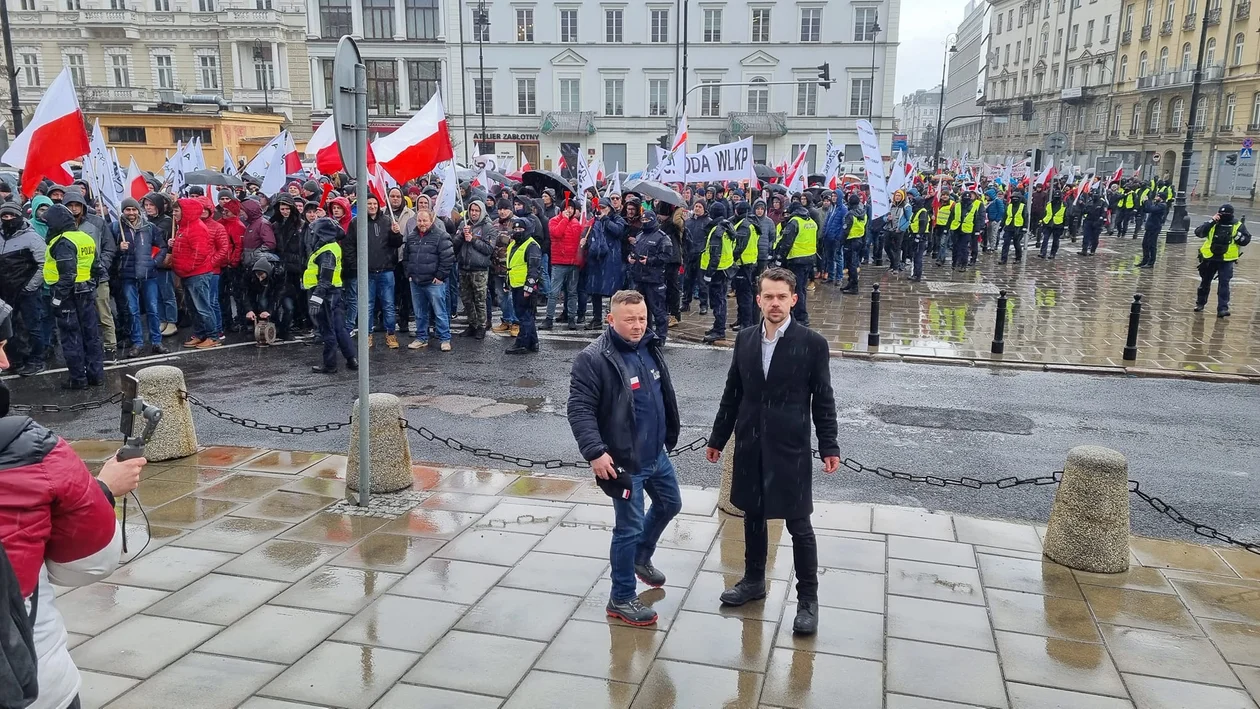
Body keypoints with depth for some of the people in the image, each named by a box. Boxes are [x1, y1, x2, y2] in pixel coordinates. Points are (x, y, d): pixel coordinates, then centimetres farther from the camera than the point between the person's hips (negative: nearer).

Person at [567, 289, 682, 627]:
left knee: (670, 504, 25)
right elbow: (579, 409, -22)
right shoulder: (593, 359, -21)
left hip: (657, 453, 8)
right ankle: (621, 599, 19)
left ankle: (641, 558, 50)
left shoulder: (650, 347, 3)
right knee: (629, 527, 1)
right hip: (624, 460, -8)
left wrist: (669, 435, 22)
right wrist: (595, 452, -31)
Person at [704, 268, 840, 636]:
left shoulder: (812, 343, -8)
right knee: (753, 517, 17)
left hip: (790, 448, -4)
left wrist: (829, 447, -8)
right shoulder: (745, 340, 3)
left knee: (799, 525, 3)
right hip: (750, 446, 4)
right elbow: (732, 393, 9)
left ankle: (807, 599, 16)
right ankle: (753, 580, 35)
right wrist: (717, 438, 12)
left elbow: (823, 400, -5)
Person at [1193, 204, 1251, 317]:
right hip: (1209, 259, 2)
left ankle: (1223, 308, -10)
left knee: (1224, 284, -9)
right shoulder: (1213, 224, 2)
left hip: (1226, 261, -2)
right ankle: (1200, 303, 33)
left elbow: (1246, 240, -3)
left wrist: (1237, 235, -20)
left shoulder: (1238, 226, 0)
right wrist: (1211, 222, -17)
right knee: (1205, 282, 15)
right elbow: (1198, 232, -10)